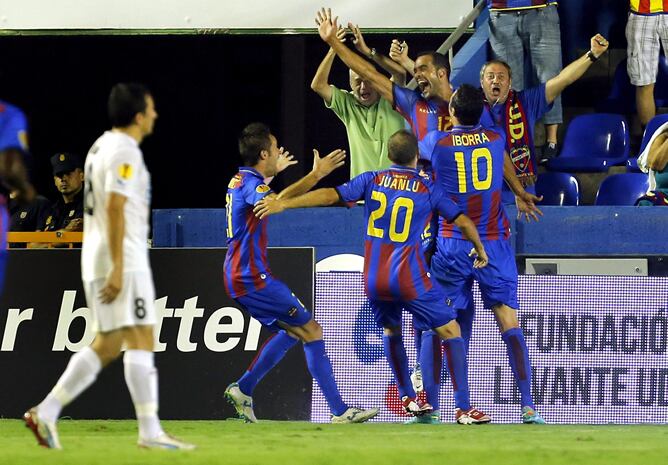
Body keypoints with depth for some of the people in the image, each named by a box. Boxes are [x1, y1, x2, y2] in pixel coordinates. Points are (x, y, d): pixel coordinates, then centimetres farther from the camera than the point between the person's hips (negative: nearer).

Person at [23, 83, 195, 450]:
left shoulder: (102, 146, 18)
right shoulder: (125, 152, -12)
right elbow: (115, 208, -20)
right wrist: (118, 267, -23)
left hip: (96, 262, 10)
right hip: (123, 261, -10)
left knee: (107, 345, 12)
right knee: (140, 340, -8)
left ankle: (45, 413, 7)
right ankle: (150, 431, -10)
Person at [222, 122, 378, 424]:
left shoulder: (241, 179, 15)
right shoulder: (251, 183, -16)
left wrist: (271, 173, 56)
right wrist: (316, 175, -40)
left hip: (240, 277, 10)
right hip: (253, 278, -10)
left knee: (292, 330, 19)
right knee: (311, 332, -8)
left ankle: (242, 390, 19)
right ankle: (340, 411, -9)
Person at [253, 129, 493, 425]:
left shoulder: (372, 181, 4)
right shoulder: (428, 189, 1)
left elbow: (330, 196, -4)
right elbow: (464, 223, 3)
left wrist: (283, 204, -4)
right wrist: (480, 251, 21)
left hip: (374, 279, 3)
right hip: (410, 278, -3)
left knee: (391, 330, 29)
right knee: (451, 332, 4)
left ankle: (408, 397, 28)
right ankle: (463, 408, -4)